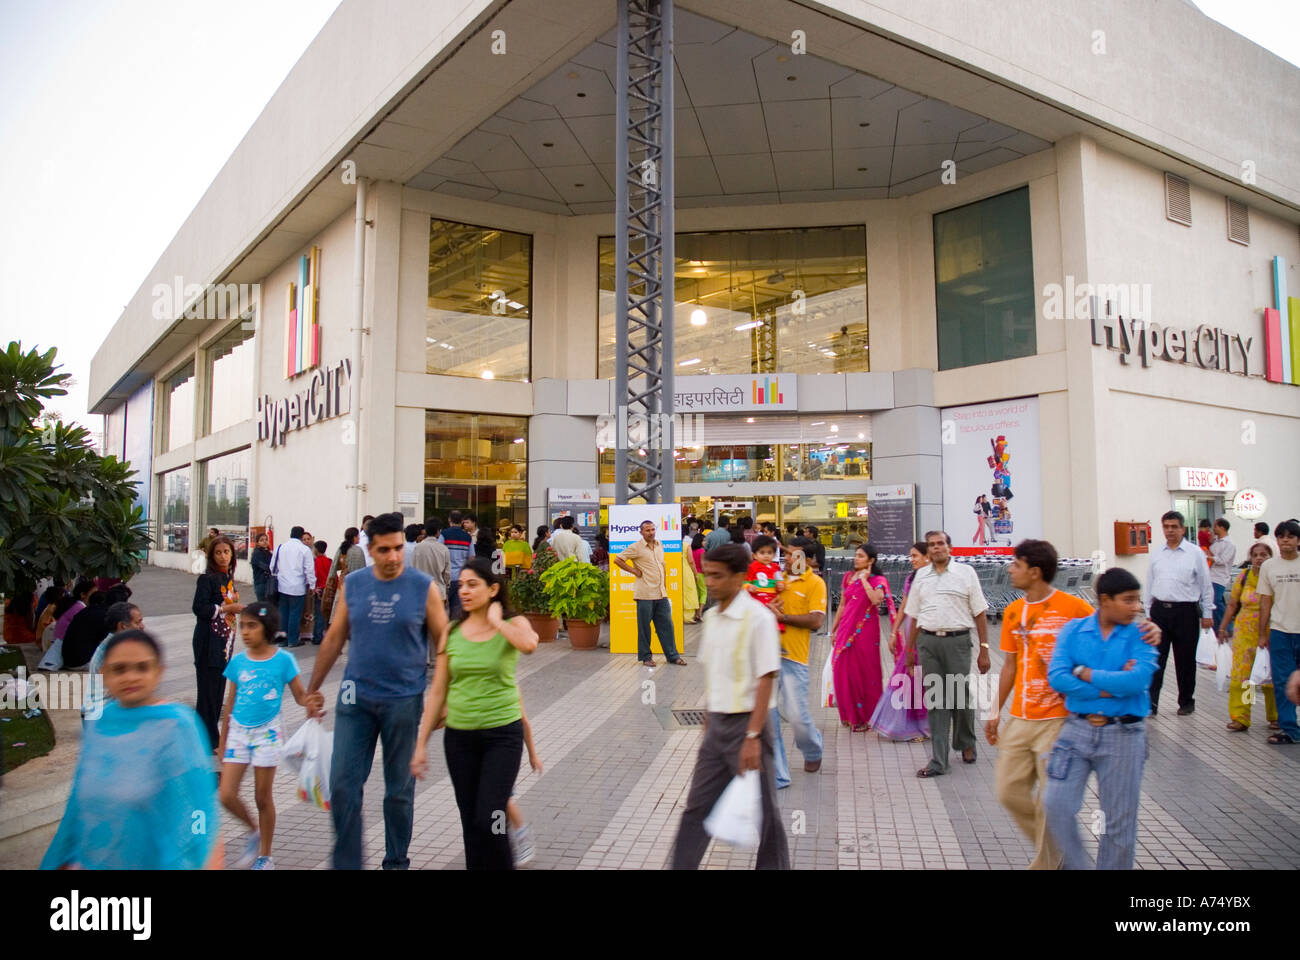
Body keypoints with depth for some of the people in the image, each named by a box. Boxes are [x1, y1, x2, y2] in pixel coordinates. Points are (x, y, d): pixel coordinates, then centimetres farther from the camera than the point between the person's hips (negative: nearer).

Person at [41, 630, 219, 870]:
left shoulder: (177, 725, -19)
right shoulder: (99, 722, -2)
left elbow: (194, 806, -20)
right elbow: (81, 799, 9)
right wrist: (64, 858, 14)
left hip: (152, 861, -4)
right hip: (92, 860, 5)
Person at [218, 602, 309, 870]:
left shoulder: (283, 659, -9)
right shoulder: (237, 662, 0)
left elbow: (300, 696, -5)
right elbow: (229, 705, 8)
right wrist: (222, 743, 13)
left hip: (267, 733, -3)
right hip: (238, 731, 3)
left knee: (262, 797, 6)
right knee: (226, 796, -1)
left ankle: (265, 856, 23)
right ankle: (254, 830, 28)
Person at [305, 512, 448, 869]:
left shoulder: (424, 587, -7)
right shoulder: (352, 585, 1)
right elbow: (334, 639, 9)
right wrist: (314, 688, 11)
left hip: (404, 701, -2)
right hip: (356, 698, 2)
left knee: (400, 789, 11)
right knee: (343, 785, 1)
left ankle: (396, 861, 29)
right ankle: (346, 862, 17)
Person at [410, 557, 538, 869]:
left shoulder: (513, 624, -6)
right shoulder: (451, 631, 2)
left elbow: (529, 645, -31)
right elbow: (438, 690, 5)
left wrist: (496, 621, -17)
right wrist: (421, 743, 4)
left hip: (502, 734, -3)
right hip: (459, 736, 3)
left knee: (487, 820, -8)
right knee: (470, 823, 11)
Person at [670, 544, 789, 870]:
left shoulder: (757, 618, -16)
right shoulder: (711, 617, 7)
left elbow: (766, 680, -18)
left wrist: (753, 737, -20)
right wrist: (707, 724, 16)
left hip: (746, 723, -7)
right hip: (717, 724, 7)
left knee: (762, 809, 8)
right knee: (697, 806, 10)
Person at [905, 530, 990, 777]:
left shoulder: (965, 572, 3)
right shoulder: (920, 576, 12)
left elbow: (980, 613, 2)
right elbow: (914, 617, 16)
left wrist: (984, 650, -3)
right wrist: (910, 650, 14)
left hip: (958, 641, -2)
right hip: (928, 641, 2)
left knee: (961, 696, 5)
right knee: (935, 700, 3)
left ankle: (966, 745, 33)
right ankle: (938, 761, 7)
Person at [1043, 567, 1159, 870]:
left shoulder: (1140, 636, -4)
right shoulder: (1073, 630, 0)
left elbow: (1139, 680, -21)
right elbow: (1057, 677, -12)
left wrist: (1085, 673, -13)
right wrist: (1111, 686, -16)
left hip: (1123, 735, -1)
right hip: (1077, 729, 1)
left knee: (1119, 822, 9)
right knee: (1055, 804, -4)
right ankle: (1076, 864, 18)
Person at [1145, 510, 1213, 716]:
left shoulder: (1195, 553, -1)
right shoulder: (1156, 555, 8)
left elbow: (1206, 586, 3)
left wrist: (1207, 614, 2)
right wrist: (1149, 612, 14)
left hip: (1185, 611, -2)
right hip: (1160, 610, 2)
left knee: (1185, 660, 9)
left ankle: (1186, 701, 24)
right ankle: (1151, 703, 0)